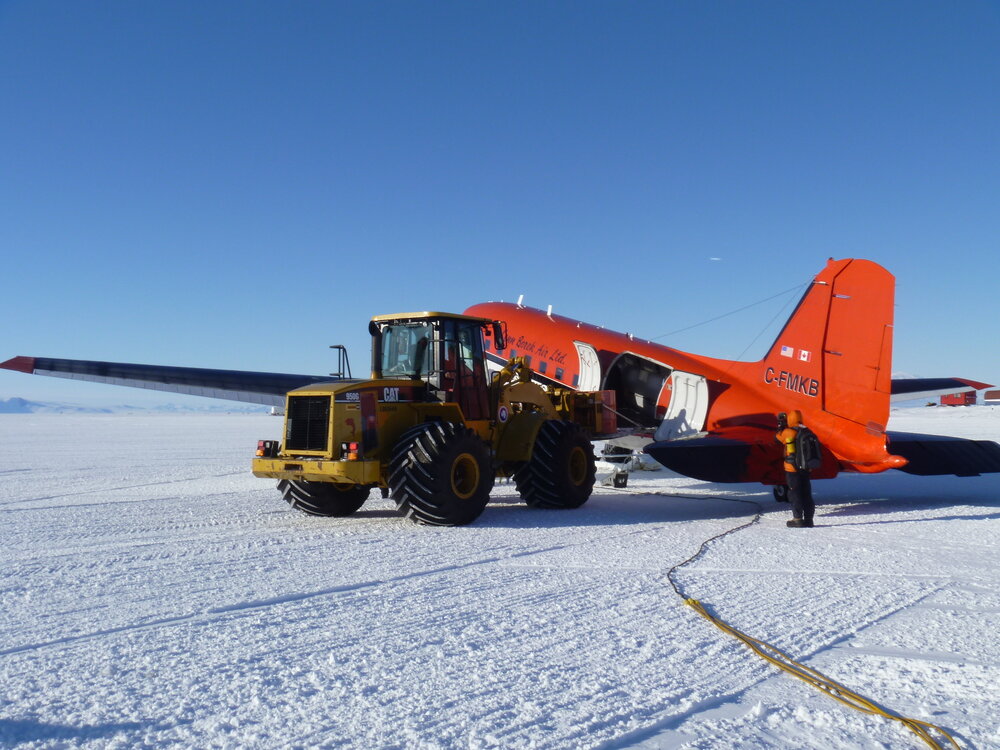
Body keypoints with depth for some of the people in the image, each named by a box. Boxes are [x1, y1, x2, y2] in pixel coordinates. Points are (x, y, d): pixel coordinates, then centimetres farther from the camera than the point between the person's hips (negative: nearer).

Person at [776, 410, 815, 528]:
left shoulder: (787, 432, -11)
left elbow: (777, 437, 7)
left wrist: (780, 426, 18)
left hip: (792, 468, -5)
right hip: (805, 468, 5)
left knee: (795, 494, 0)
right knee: (806, 493, 10)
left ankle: (798, 519, -3)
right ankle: (808, 519, 13)